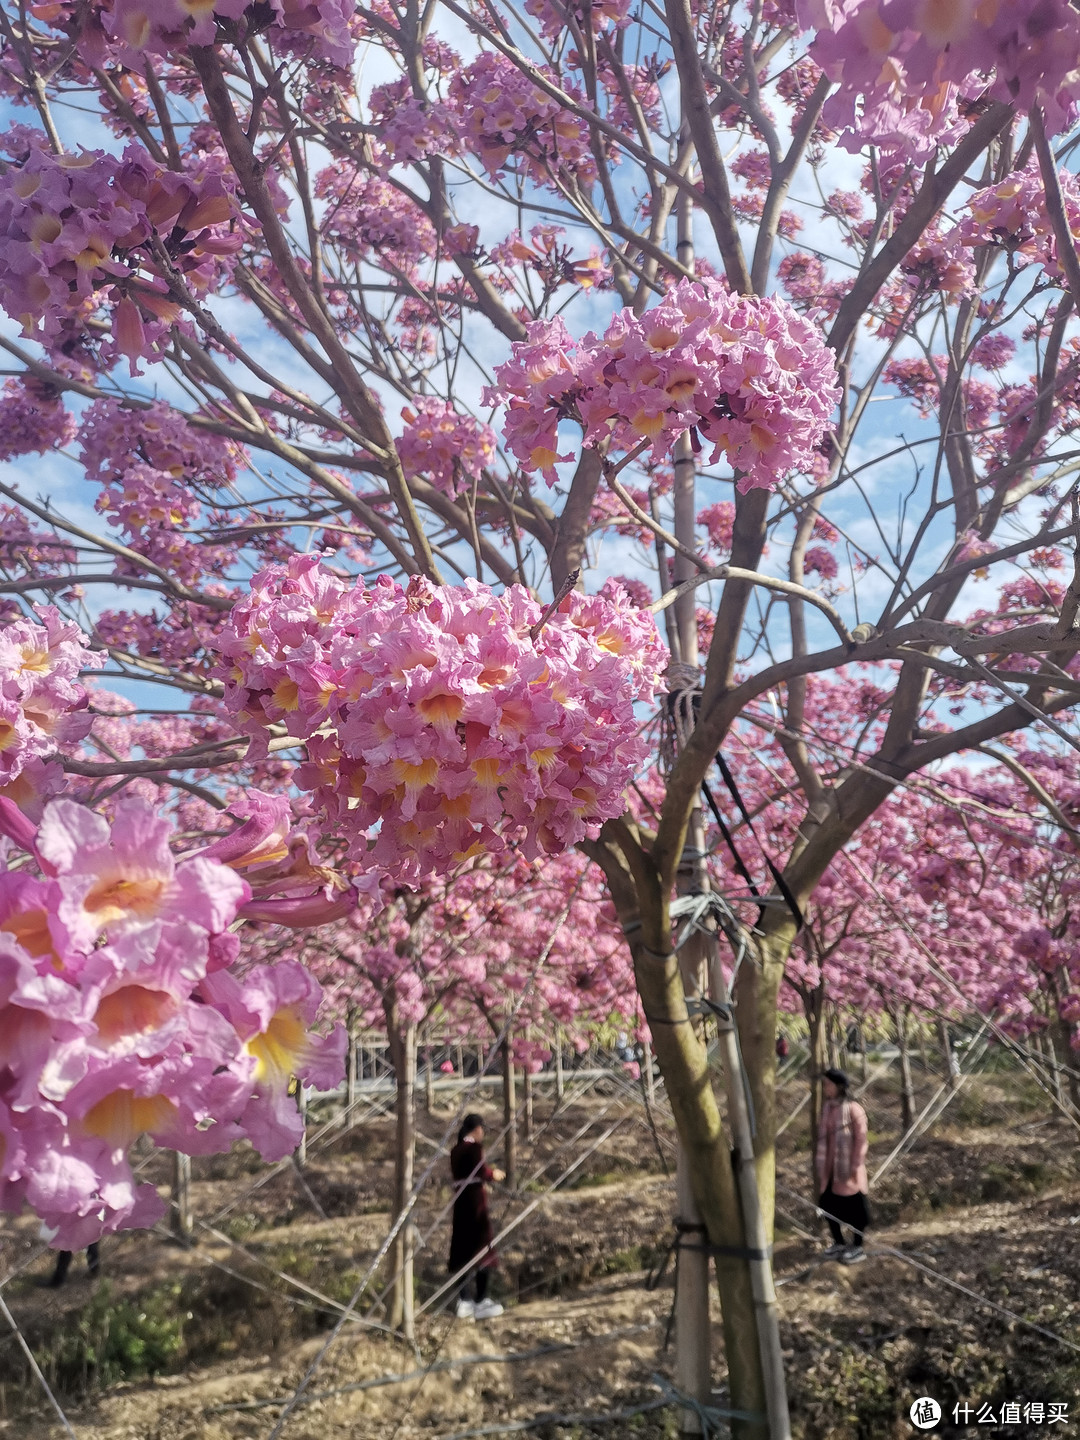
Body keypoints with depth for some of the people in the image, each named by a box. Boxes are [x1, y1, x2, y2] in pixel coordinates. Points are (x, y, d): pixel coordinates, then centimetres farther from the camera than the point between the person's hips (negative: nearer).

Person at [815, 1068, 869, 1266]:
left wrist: (855, 1166, -15)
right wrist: (819, 1162, 11)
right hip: (829, 1168, 7)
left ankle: (858, 1248, 23)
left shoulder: (853, 1109, -16)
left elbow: (861, 1139, -15)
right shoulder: (826, 1107, 5)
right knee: (829, 1205, 14)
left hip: (847, 1168, -7)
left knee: (854, 1208, 7)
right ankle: (838, 1243, 32)